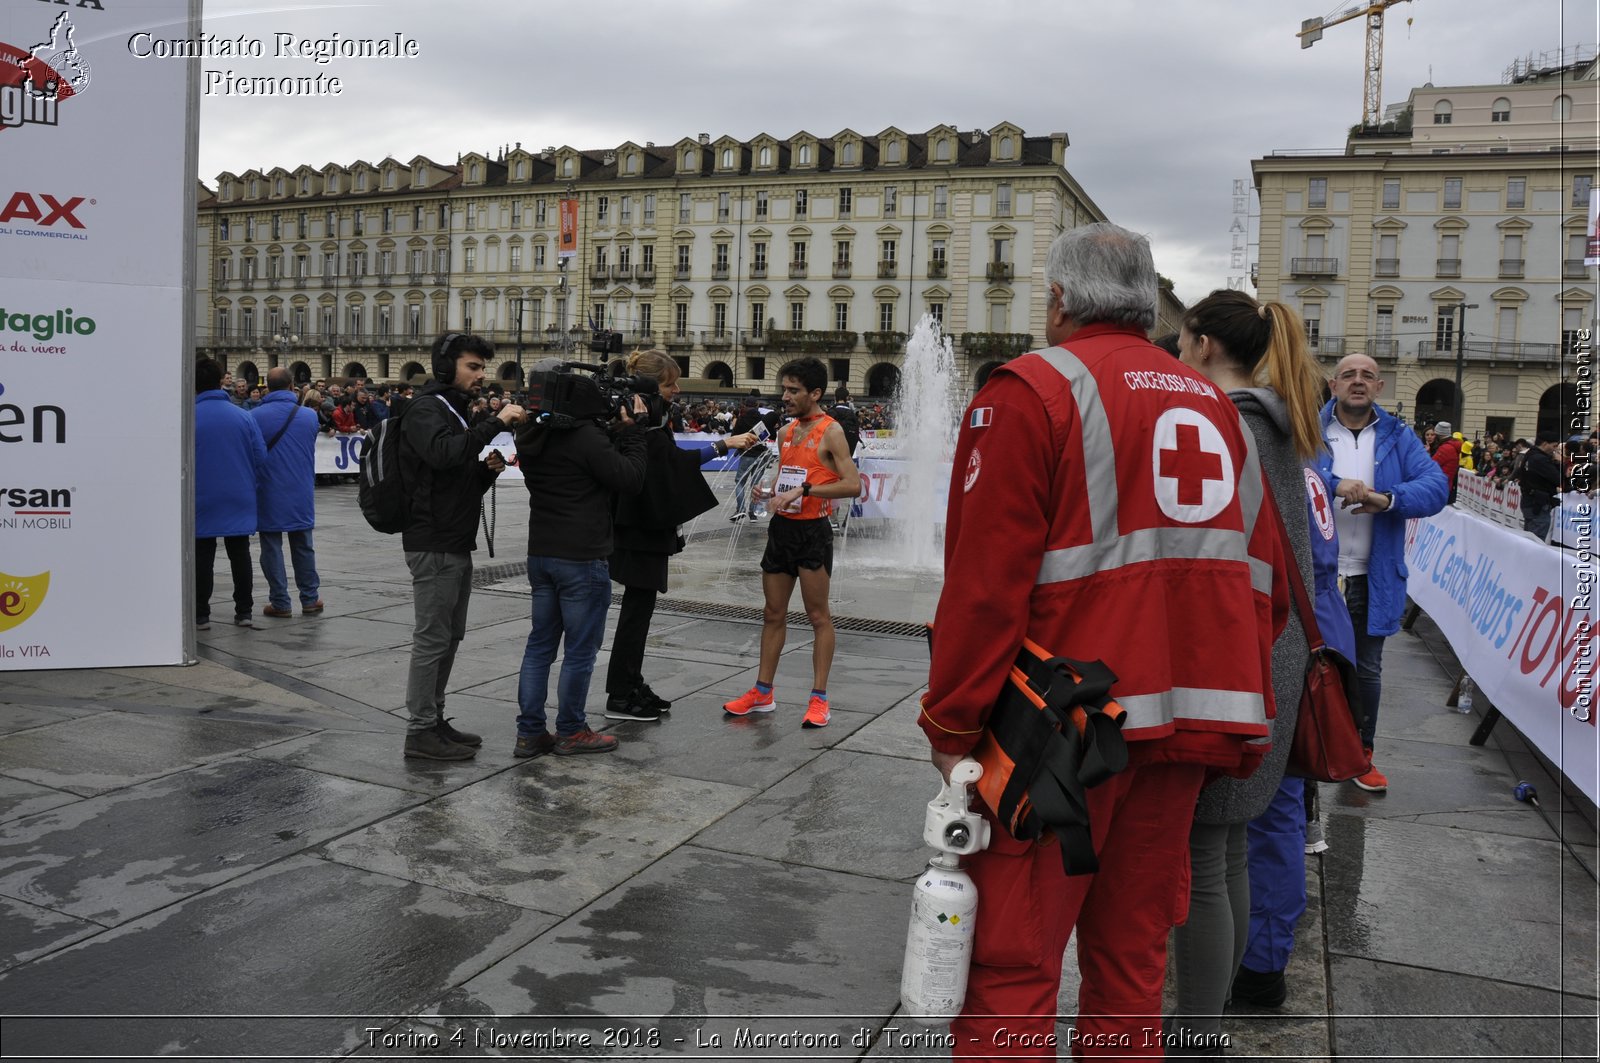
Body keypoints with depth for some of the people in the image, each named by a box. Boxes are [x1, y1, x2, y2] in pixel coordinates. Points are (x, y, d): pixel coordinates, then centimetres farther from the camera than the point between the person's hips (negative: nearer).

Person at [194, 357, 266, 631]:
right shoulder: (242, 416, -3)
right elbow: (261, 457, 0)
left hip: (202, 500, -2)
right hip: (239, 499, 2)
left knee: (202, 557, 6)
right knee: (240, 554, 10)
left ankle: (201, 615, 8)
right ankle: (244, 612, 13)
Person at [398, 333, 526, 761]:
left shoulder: (457, 410, 20)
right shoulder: (426, 409, -11)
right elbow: (442, 452, -32)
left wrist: (488, 469, 2)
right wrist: (496, 425, -32)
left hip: (457, 541, 10)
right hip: (433, 544, -10)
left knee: (449, 636, 14)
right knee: (432, 638, -5)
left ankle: (434, 721, 23)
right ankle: (421, 731, 3)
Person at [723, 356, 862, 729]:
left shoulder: (830, 431, -9)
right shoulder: (785, 432, 13)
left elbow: (853, 485, -19)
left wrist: (804, 489, -24)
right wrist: (771, 492, 4)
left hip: (813, 531, -7)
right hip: (781, 527, 7)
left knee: (818, 616, 0)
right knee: (773, 614, 11)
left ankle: (819, 698, 7)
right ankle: (763, 692, 20)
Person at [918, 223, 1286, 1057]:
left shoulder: (1031, 389, -5)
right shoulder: (1213, 404, 14)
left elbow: (986, 579, -13)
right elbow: (1265, 579, 15)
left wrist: (950, 727, -8)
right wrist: (1232, 728, 20)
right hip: (1188, 718, 7)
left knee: (1011, 959, 2)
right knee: (1132, 948, 17)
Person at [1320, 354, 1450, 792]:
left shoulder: (1398, 438, 5)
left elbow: (1436, 485, -7)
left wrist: (1388, 499, -25)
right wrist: (1334, 484, -33)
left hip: (1372, 578, 3)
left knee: (1367, 671, 16)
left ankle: (1362, 754, 32)